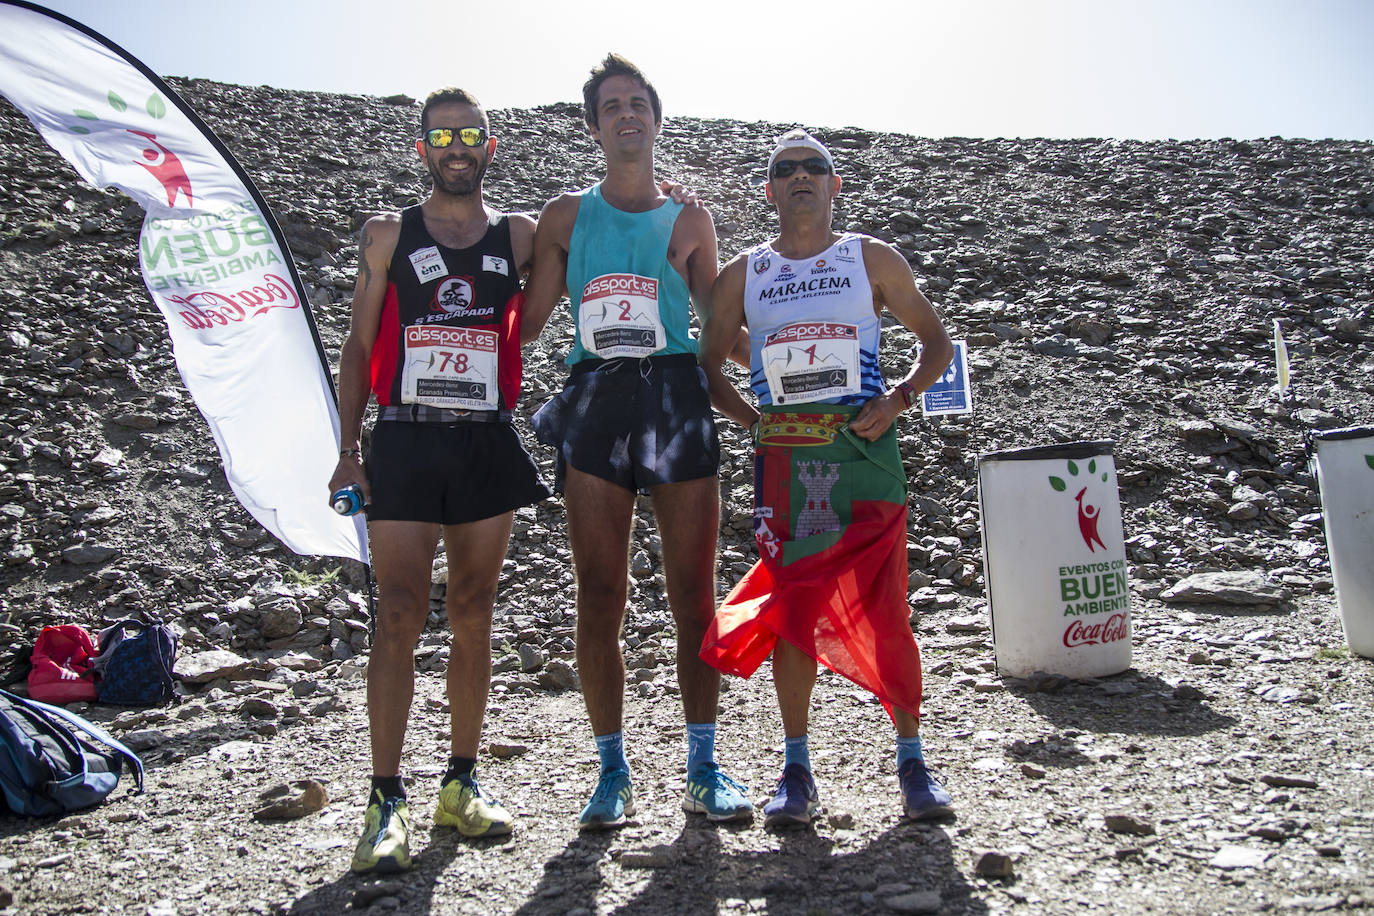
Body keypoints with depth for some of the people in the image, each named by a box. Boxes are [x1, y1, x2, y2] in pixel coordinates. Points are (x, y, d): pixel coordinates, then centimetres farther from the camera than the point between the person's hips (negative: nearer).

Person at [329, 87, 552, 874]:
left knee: (474, 614, 8)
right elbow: (360, 345, 8)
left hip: (488, 442, 2)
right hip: (406, 440, -1)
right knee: (400, 617, -5)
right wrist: (349, 448, 0)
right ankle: (387, 800, 5)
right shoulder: (389, 235, 7)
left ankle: (464, 781, 20)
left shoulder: (520, 236, 10)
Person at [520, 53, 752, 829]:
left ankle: (704, 769, 13)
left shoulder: (689, 221, 13)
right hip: (595, 401, 0)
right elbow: (528, 320, 10)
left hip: (676, 396, 0)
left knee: (695, 592, 1)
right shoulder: (567, 216, 14)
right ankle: (614, 774, 13)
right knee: (600, 596, 1)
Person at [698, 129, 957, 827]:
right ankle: (796, 769, 13)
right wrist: (746, 417, 0)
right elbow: (708, 363, 15)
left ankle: (912, 762, 13)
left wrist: (901, 397, -5)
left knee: (883, 608, -2)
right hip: (782, 456, 1)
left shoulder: (870, 258, 9)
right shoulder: (743, 273, 12)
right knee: (791, 607, 2)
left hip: (863, 449, -1)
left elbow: (936, 338, 12)